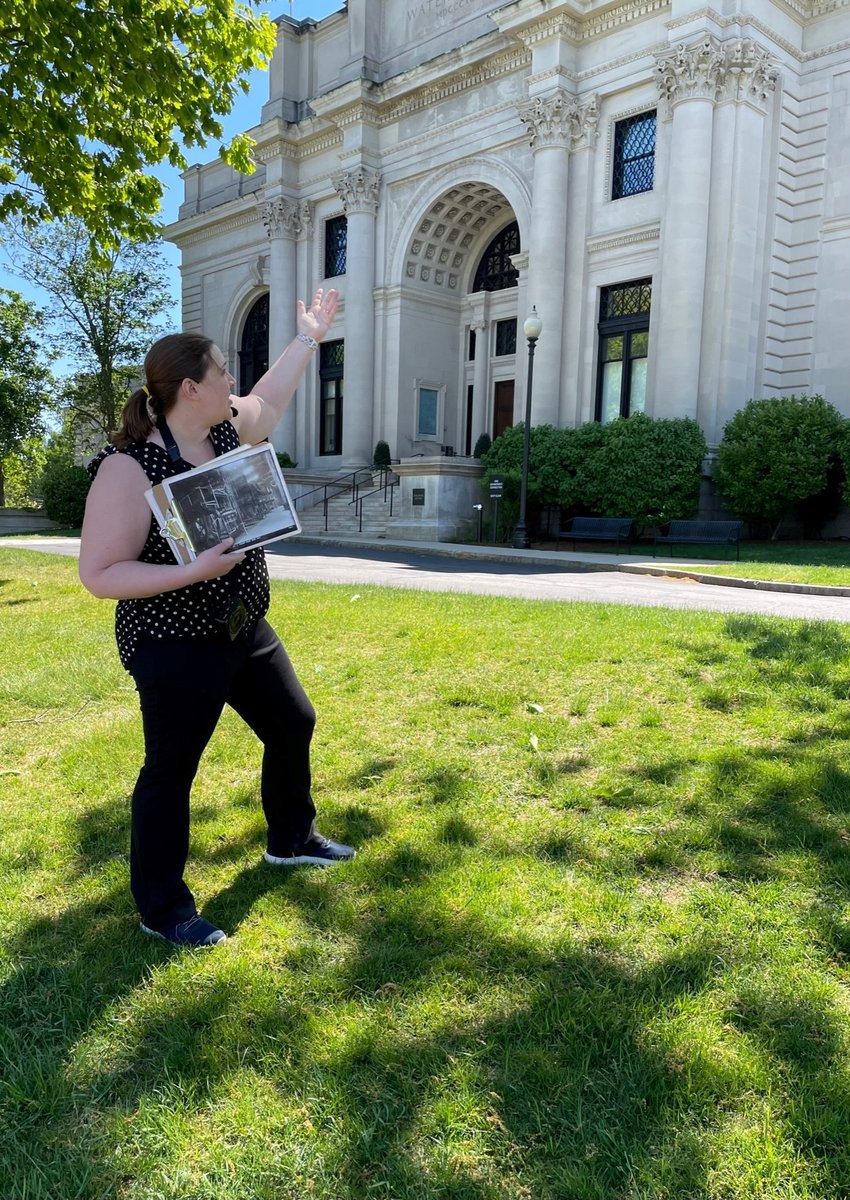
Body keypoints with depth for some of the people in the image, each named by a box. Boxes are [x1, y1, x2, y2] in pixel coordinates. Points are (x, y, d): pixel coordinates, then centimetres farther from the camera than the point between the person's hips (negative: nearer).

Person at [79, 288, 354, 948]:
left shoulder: (227, 430, 0)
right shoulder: (129, 468, -22)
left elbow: (271, 396, 23)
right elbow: (99, 574, -21)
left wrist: (309, 336, 31)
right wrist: (195, 570, -30)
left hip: (245, 630, 9)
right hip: (175, 650, -9)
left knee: (294, 725, 20)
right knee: (170, 772, 4)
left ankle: (291, 839, 43)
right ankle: (162, 908, 23)